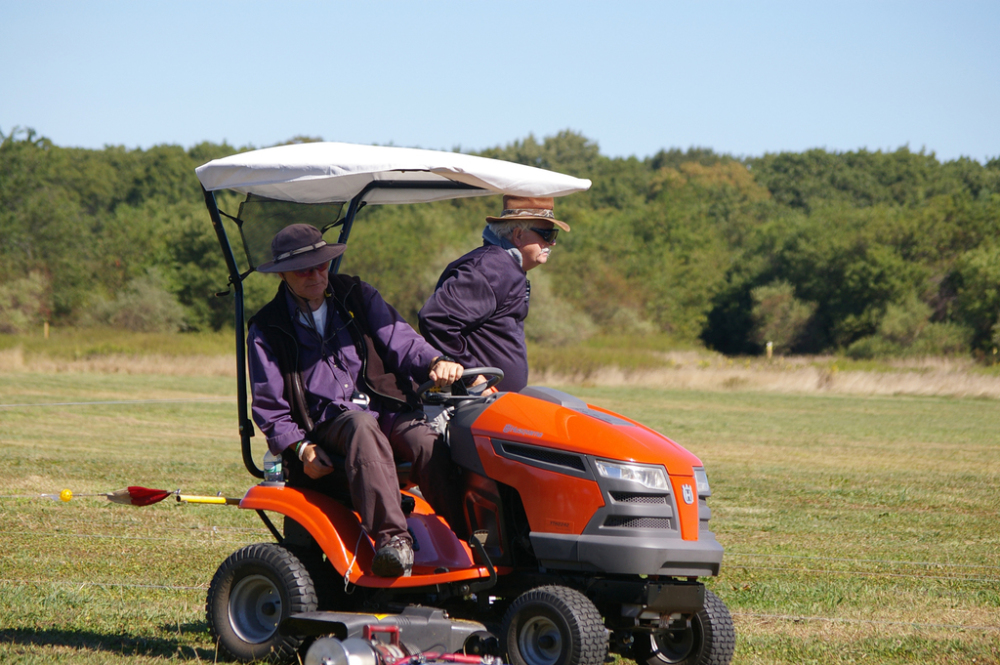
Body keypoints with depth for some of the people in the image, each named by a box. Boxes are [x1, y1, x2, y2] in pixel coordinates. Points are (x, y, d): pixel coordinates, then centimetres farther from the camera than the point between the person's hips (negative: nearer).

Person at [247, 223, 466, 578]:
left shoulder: (358, 296, 16)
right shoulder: (266, 330, 9)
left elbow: (399, 340, 5)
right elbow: (269, 407, 7)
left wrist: (436, 362, -18)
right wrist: (300, 448, -11)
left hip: (388, 409, 2)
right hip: (326, 425, -2)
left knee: (432, 449, -30)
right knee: (362, 427, -38)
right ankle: (391, 538, -50)